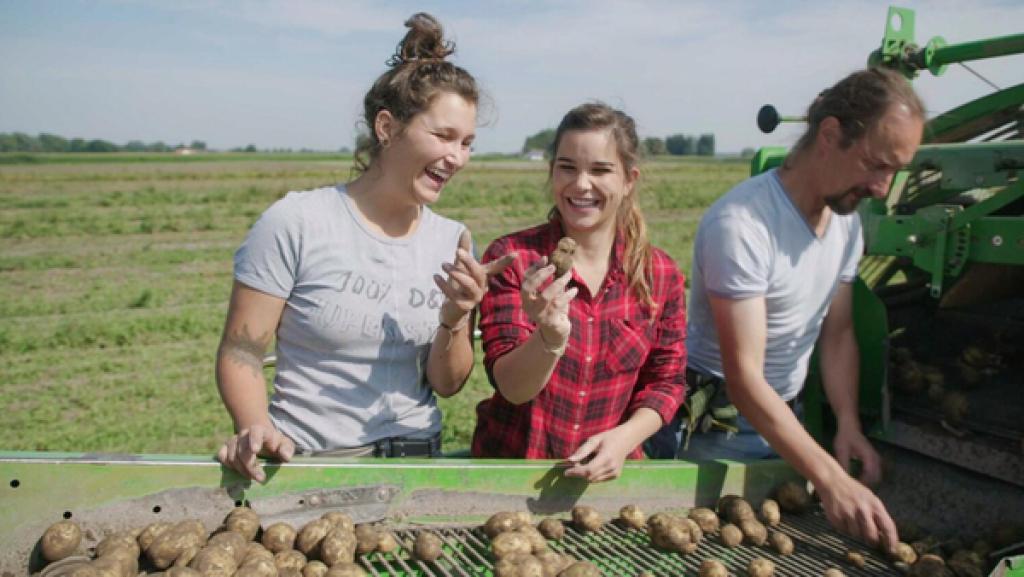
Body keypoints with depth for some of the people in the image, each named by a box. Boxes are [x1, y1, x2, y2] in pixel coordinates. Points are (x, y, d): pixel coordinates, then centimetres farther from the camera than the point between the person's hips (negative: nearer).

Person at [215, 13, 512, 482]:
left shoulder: (452, 243, 3)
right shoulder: (295, 223, -9)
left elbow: (447, 384, 5)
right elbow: (240, 351, -5)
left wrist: (455, 318, -12)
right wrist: (255, 430, -21)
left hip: (417, 456, 3)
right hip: (306, 462, -3)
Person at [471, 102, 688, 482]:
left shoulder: (661, 274, -2)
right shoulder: (511, 257, -8)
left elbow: (667, 380, 5)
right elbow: (511, 387, -12)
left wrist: (626, 436, -13)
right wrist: (550, 339, -31)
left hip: (606, 474, 1)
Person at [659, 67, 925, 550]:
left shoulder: (848, 221, 0)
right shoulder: (741, 223, -27)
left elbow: (837, 335, 7)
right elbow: (744, 378, -30)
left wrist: (848, 423, -10)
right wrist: (831, 480, -35)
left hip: (786, 418, 7)